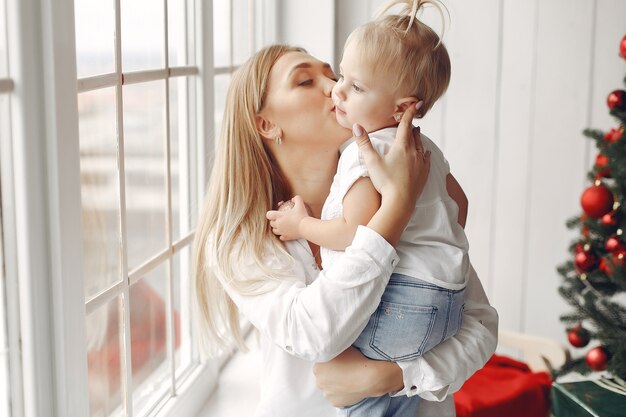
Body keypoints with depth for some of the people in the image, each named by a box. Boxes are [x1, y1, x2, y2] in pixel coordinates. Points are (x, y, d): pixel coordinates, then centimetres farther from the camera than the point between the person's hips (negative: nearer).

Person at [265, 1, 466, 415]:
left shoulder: (364, 154, -13)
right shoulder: (426, 148, 16)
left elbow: (360, 233, -21)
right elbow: (460, 203, 27)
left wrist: (303, 226, -6)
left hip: (403, 300, -10)